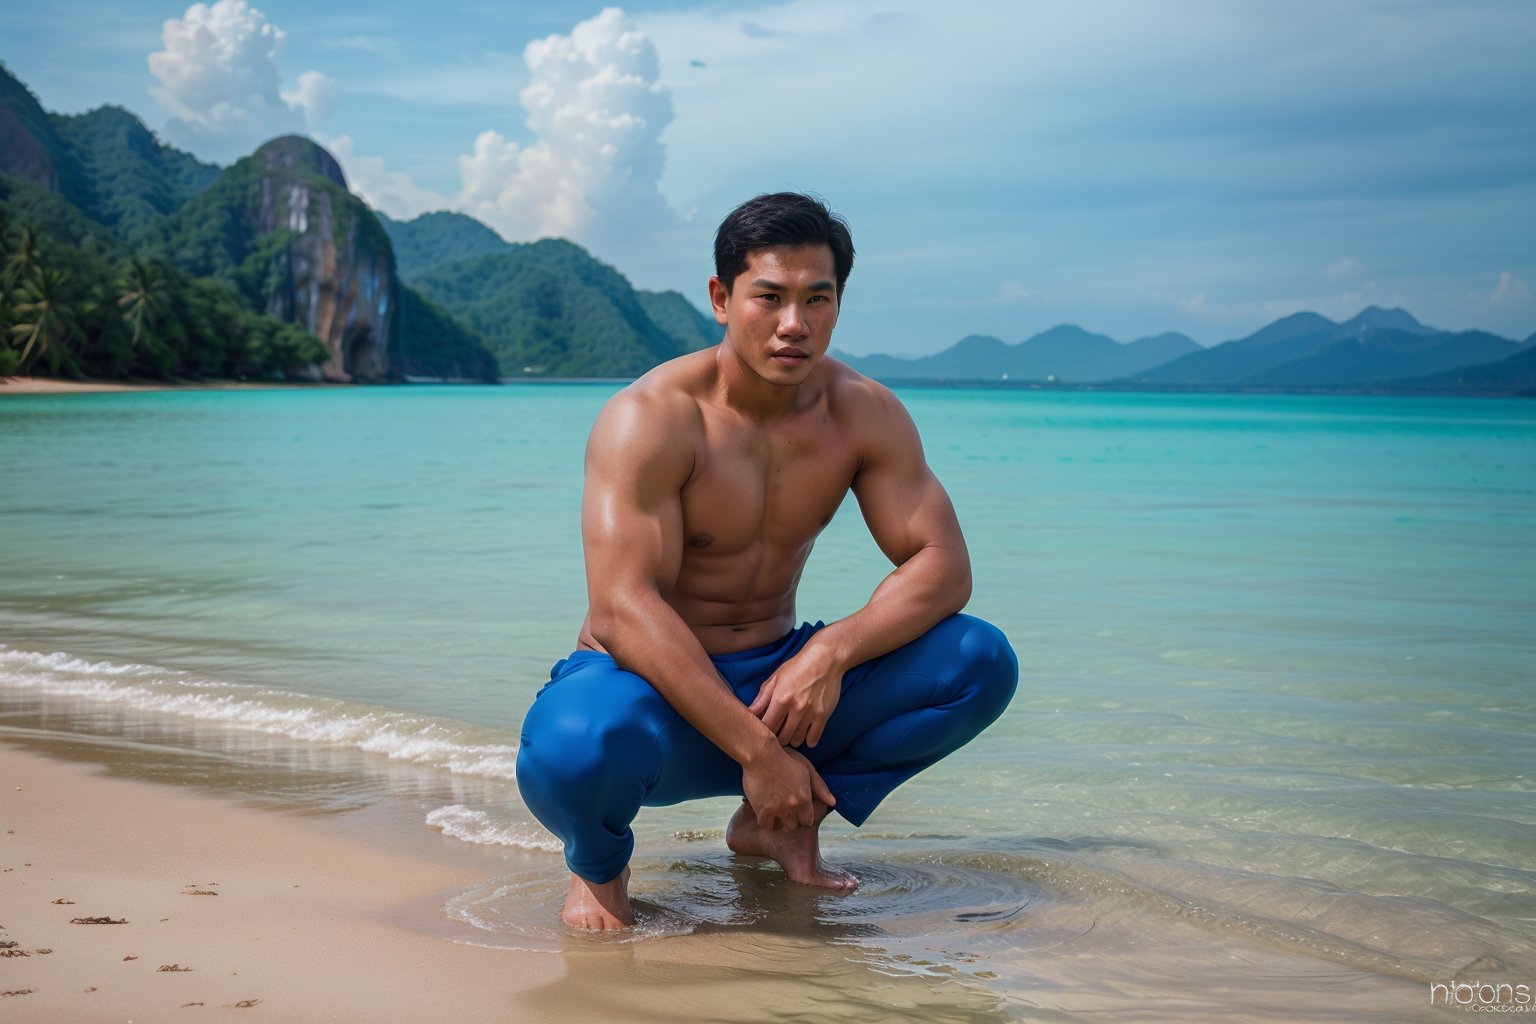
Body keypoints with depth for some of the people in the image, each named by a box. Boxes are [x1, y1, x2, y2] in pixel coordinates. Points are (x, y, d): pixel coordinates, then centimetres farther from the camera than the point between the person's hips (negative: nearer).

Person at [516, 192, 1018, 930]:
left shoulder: (865, 415, -3)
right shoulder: (651, 419, -19)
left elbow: (942, 565, -7)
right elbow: (626, 609, -26)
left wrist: (832, 651, -27)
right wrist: (755, 750, -31)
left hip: (778, 681, 5)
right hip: (648, 687, -5)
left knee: (981, 662, -13)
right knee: (578, 748, -41)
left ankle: (779, 822, 4)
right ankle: (598, 858, -1)